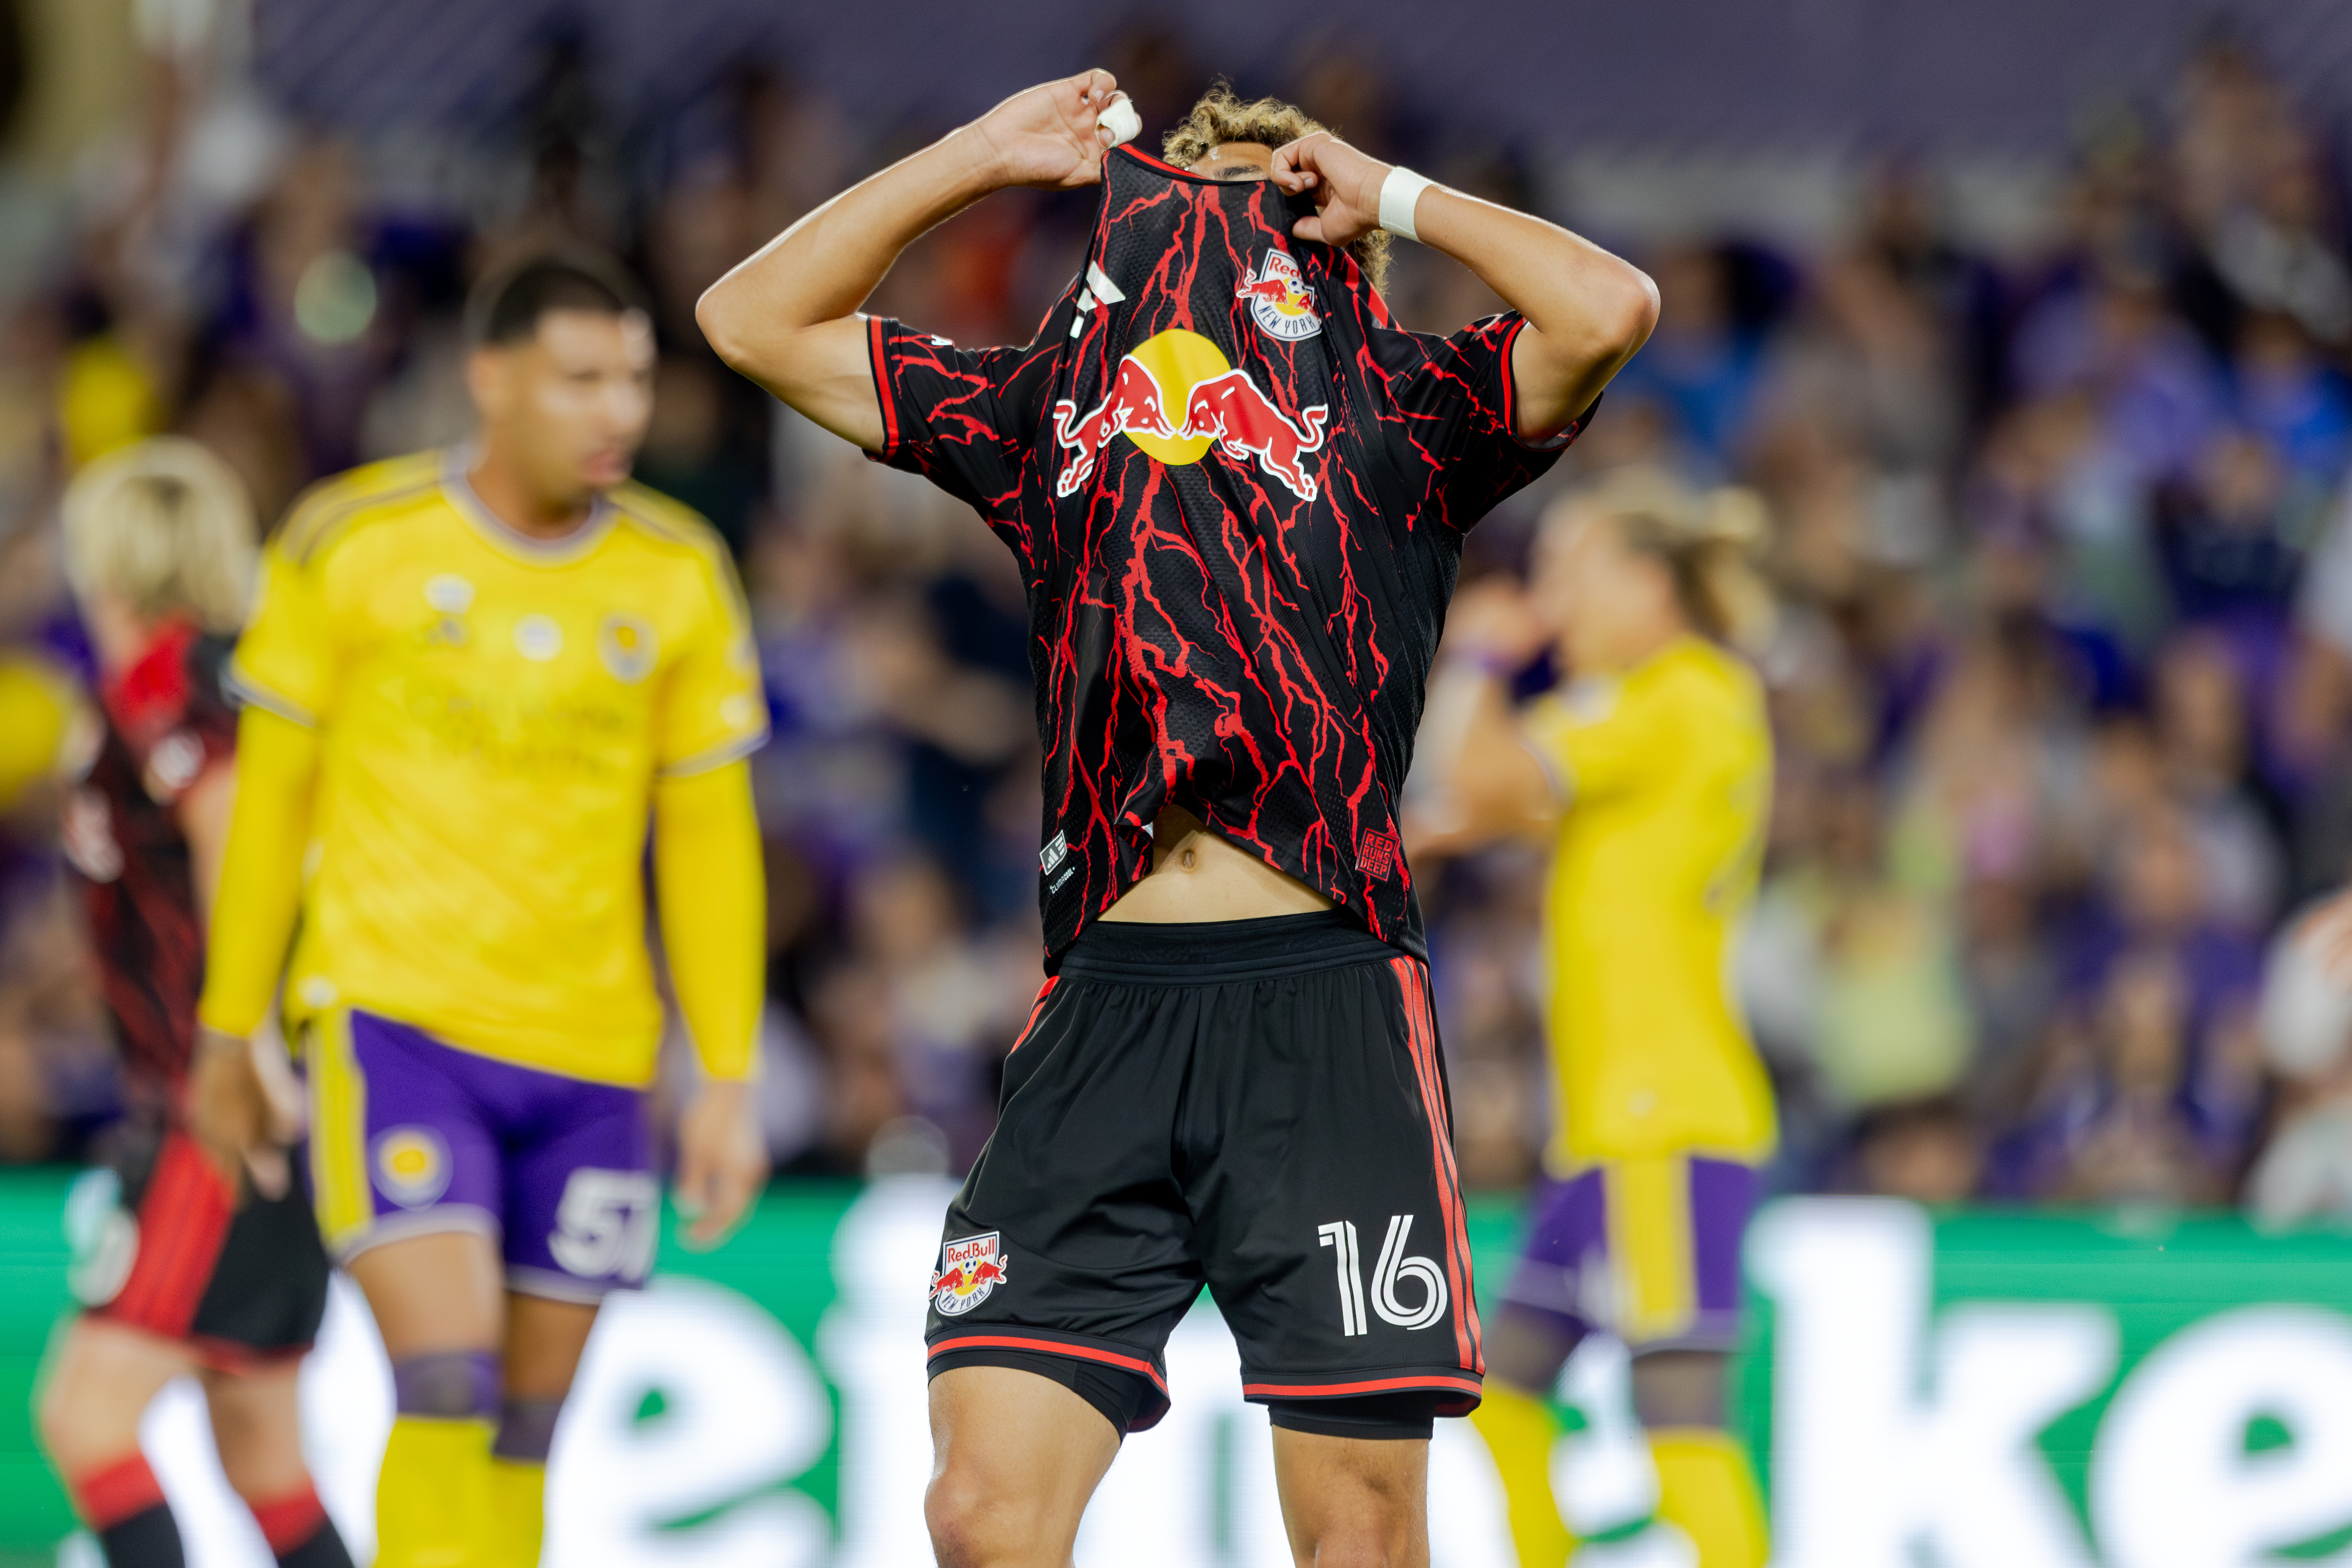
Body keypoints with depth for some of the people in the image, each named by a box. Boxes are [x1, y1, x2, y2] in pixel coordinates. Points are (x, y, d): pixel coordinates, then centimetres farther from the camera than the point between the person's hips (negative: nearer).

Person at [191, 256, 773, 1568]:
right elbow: (272, 795, 7)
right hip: (393, 1013, -3)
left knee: (527, 1430, 6)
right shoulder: (351, 545, -2)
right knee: (448, 1385, -19)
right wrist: (231, 1028, 10)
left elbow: (710, 842, 9)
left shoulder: (681, 578, 5)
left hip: (590, 1055, 3)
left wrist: (731, 1080, 4)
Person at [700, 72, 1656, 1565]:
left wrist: (1394, 194, 9)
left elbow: (1609, 310, -6)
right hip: (1109, 1002, 3)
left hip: (1325, 1005, -3)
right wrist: (980, 155, 22)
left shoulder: (1395, 407, 12)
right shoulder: (1047, 406, 21)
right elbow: (754, 321, 26)